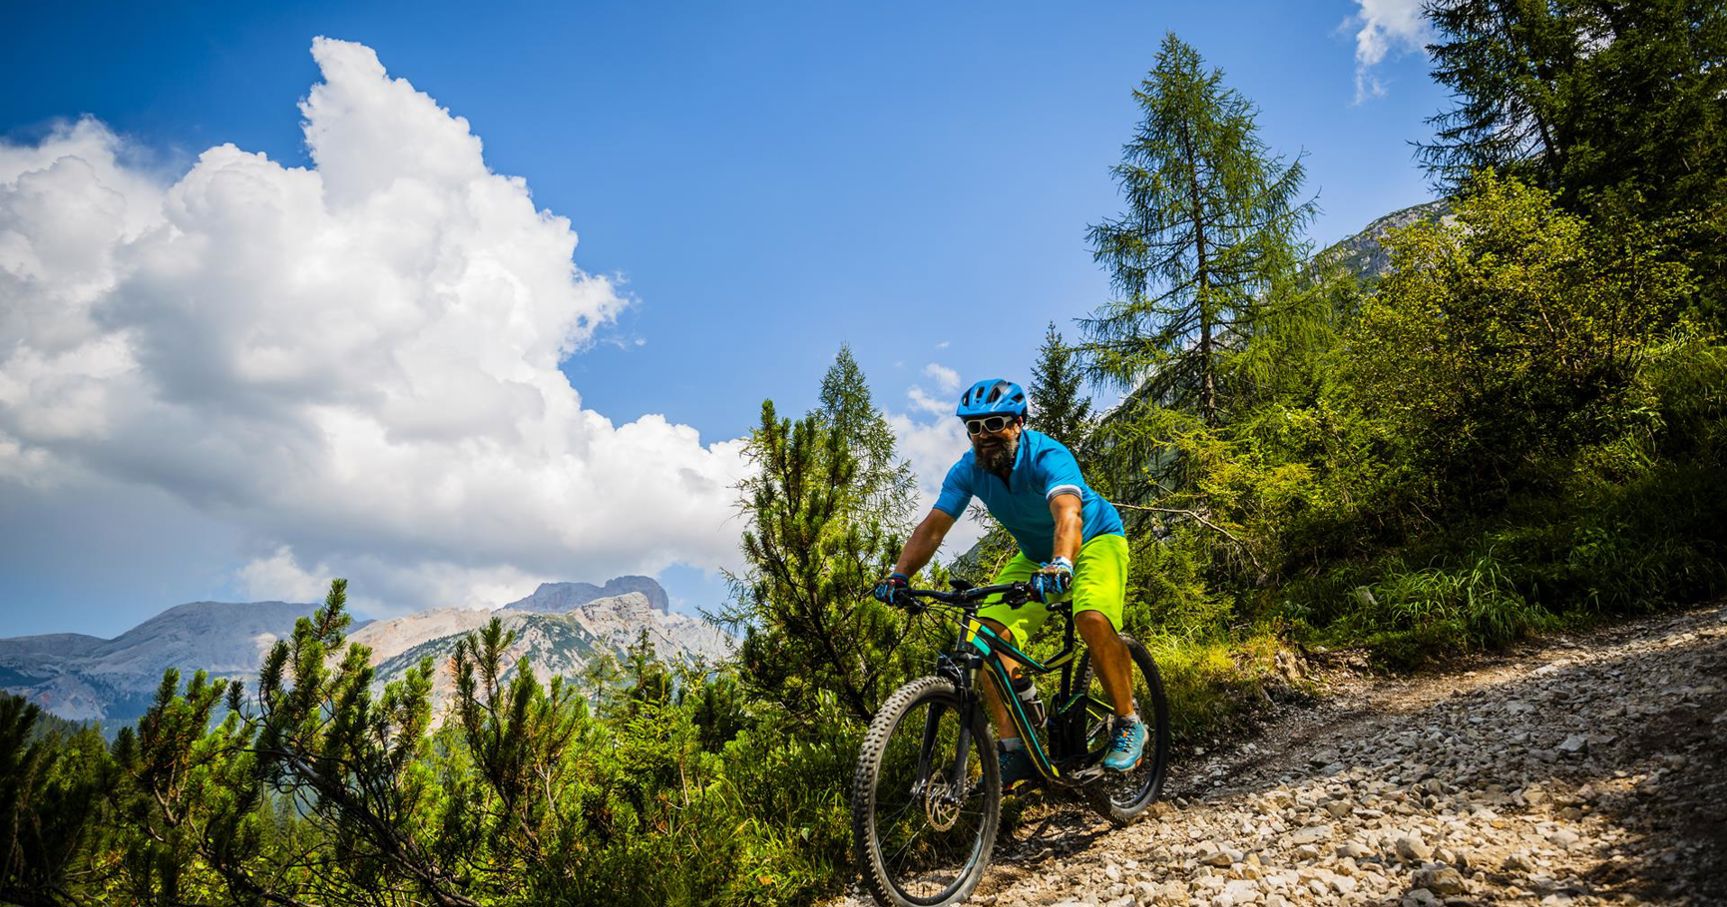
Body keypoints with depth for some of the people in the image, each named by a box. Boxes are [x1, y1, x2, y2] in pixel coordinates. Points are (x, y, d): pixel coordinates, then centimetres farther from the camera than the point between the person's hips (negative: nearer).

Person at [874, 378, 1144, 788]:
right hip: (1034, 556, 5)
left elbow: (1068, 515, -49)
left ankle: (1128, 724, -10)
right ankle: (1015, 751, -8)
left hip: (1095, 540, -5)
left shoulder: (1047, 456, -31)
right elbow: (932, 527, -21)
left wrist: (1060, 564, -68)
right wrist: (899, 575, -36)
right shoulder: (968, 470, -15)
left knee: (1093, 620, -33)